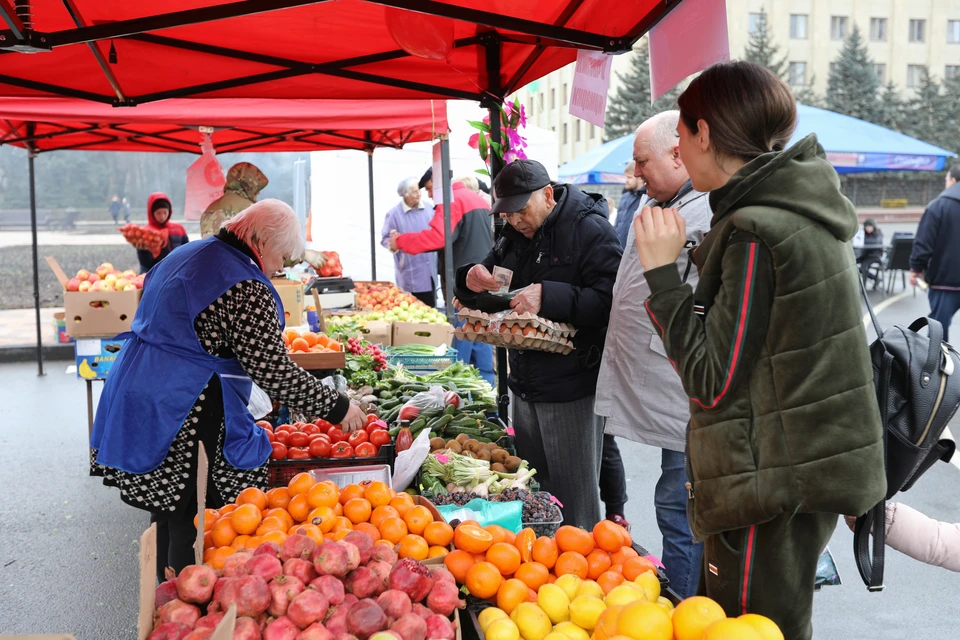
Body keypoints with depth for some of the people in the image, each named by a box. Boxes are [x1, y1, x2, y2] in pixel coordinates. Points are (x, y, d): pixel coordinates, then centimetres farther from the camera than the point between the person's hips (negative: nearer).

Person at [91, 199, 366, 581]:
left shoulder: (185, 255, 14)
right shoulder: (246, 288, -17)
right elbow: (274, 372, -18)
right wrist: (338, 408, -9)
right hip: (186, 423, -10)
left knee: (167, 521, 19)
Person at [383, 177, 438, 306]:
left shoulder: (428, 209, 5)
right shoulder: (394, 214, -8)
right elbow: (385, 239, -6)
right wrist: (392, 243, -26)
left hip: (429, 271, 4)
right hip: (410, 275, -4)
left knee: (430, 309, 12)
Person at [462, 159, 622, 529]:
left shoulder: (590, 229, -14)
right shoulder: (515, 235, 12)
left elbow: (610, 300, -25)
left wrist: (548, 297, -32)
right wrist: (473, 278, 0)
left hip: (571, 388, -8)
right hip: (526, 385, 8)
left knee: (574, 496, 2)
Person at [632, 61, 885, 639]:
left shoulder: (756, 233, -22)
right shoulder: (804, 211, 8)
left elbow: (711, 381, -19)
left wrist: (662, 271, -17)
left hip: (772, 487, -10)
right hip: (808, 467, 10)